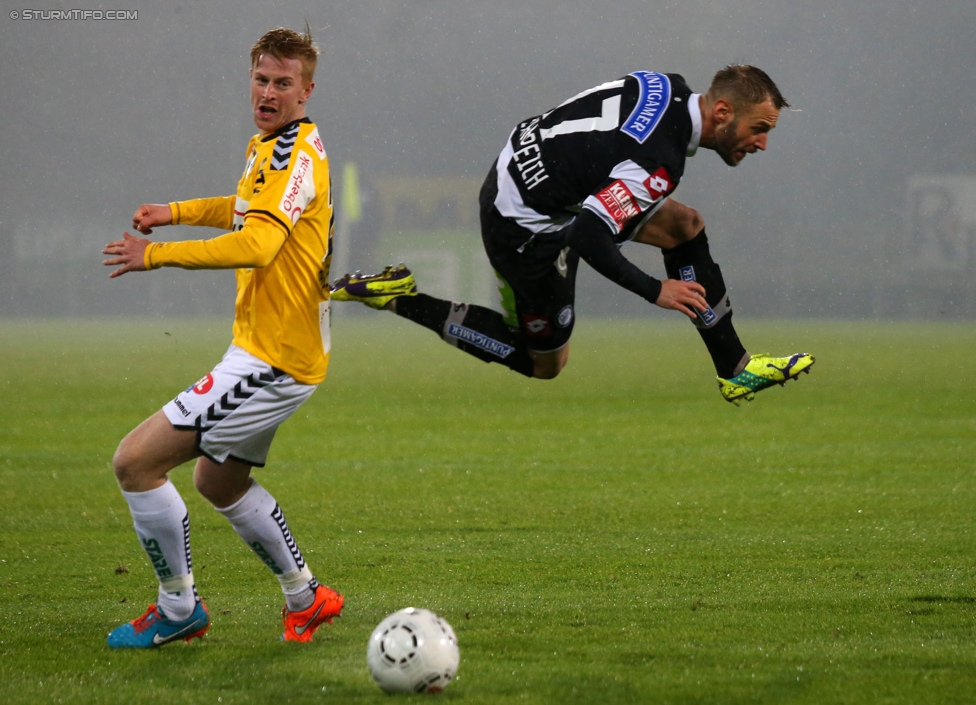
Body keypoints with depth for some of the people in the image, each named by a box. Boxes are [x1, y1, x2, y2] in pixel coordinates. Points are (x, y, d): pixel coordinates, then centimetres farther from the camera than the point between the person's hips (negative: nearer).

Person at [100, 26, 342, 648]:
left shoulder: (295, 154, -20)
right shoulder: (271, 146, 12)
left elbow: (257, 245, -34)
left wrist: (157, 255, -29)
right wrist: (177, 212, 25)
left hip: (272, 362, -11)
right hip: (267, 352, 11)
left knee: (136, 460, -11)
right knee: (218, 480, 26)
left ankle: (179, 610, 1)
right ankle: (307, 598, 34)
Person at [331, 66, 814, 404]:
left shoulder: (667, 89, -4)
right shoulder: (657, 165, -31)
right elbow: (588, 237, -33)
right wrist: (656, 291, -22)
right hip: (526, 228, -10)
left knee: (684, 226, 8)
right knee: (545, 362, 11)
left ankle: (734, 370, 17)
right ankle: (403, 302, 8)